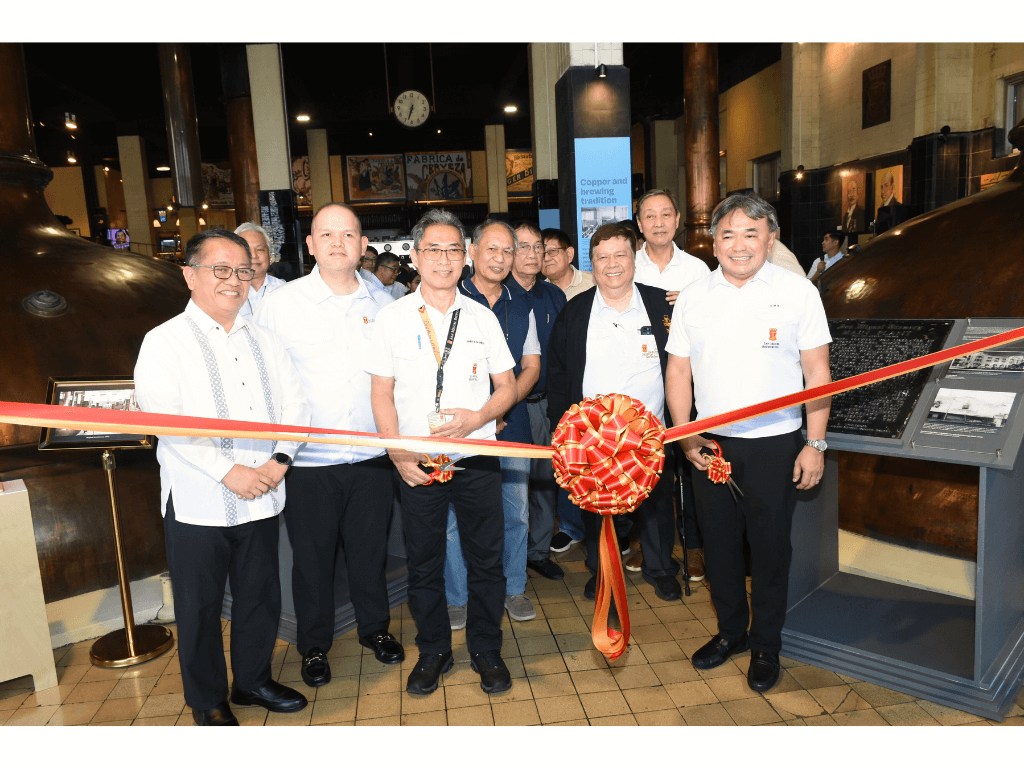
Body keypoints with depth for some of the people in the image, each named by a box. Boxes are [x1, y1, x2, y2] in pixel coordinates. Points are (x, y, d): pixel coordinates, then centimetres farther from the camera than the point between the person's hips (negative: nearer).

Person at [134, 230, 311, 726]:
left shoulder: (263, 341, 10)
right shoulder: (164, 342, -4)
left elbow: (295, 402, 5)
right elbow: (164, 419, -15)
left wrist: (280, 459, -11)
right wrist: (228, 470, -20)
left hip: (261, 498, 4)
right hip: (198, 501, -4)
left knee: (261, 595, 16)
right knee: (201, 606, 10)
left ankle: (253, 680, 38)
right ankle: (207, 701, 32)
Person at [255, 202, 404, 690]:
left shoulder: (384, 305, 4)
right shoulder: (281, 304, -4)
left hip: (372, 455, 2)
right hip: (308, 461, -2)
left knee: (370, 548, 16)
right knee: (312, 556, 11)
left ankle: (374, 627, 39)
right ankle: (314, 645, 34)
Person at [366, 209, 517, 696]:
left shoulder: (482, 317, 4)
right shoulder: (393, 317, 1)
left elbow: (506, 386, 7)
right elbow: (381, 393, 2)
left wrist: (477, 417, -13)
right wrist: (398, 454, -9)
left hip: (477, 459, 1)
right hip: (417, 464, 0)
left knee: (485, 560, 9)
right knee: (423, 564, 12)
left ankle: (486, 651, 31)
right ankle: (432, 652, 33)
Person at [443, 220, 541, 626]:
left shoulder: (521, 307, 11)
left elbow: (531, 366, 7)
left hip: (511, 424, 4)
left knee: (516, 511, 10)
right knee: (456, 514, 4)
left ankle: (514, 589, 29)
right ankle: (457, 597, 21)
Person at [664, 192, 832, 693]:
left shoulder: (797, 291, -3)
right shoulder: (692, 297, 4)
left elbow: (817, 372, -2)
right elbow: (677, 372, 6)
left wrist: (815, 444, -6)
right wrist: (685, 438, -3)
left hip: (775, 445, -2)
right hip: (711, 445, 3)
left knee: (770, 548, 9)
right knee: (718, 544, 14)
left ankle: (765, 644, 31)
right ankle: (730, 630, 37)